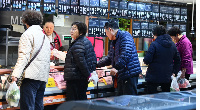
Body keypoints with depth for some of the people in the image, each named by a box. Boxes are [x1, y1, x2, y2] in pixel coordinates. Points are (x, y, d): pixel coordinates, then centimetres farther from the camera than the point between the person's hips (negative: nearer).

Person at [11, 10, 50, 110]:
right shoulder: (45, 37, 22)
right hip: (43, 77, 8)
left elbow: (24, 56, -14)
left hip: (31, 76, -8)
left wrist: (16, 74, -20)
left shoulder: (27, 34, -2)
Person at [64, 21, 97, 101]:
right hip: (84, 79, 10)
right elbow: (94, 59, 18)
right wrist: (91, 72, 16)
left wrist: (88, 74, -13)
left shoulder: (77, 45, -17)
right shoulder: (87, 41, 14)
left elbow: (81, 62, -22)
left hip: (74, 79, -10)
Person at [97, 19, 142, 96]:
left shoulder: (125, 36, -9)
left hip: (129, 73, -10)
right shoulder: (114, 42, 22)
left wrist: (116, 68, -26)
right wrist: (97, 65, 32)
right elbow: (109, 58, 33)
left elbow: (126, 53, -23)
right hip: (120, 75, 10)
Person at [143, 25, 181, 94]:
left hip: (153, 77, -6)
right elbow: (178, 60, 12)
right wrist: (174, 72, 18)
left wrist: (145, 61, 5)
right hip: (167, 77, 6)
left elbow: (147, 60, -17)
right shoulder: (173, 45, 7)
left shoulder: (154, 44, -14)